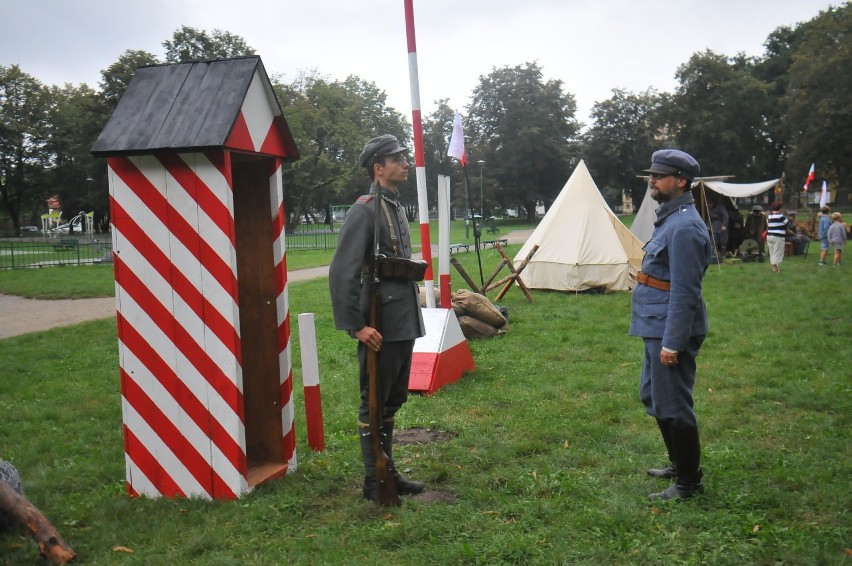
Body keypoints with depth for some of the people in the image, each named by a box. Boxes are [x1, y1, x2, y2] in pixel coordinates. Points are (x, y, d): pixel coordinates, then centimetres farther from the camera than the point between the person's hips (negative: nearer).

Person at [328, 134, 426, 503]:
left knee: (393, 401, 16)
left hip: (404, 324, 9)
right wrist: (356, 326, -21)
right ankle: (373, 482, 14)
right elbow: (341, 272, -20)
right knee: (375, 403, 2)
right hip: (380, 329, -9)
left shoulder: (396, 207, 15)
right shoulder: (365, 209, -14)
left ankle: (388, 473, 28)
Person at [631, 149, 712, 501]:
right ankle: (679, 464, 36)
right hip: (658, 327, 11)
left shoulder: (684, 226, -19)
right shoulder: (670, 218, 14)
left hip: (670, 331, -11)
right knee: (653, 397, 21)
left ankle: (688, 483, 12)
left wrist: (672, 342, -22)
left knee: (672, 406, -1)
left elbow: (684, 292, -22)